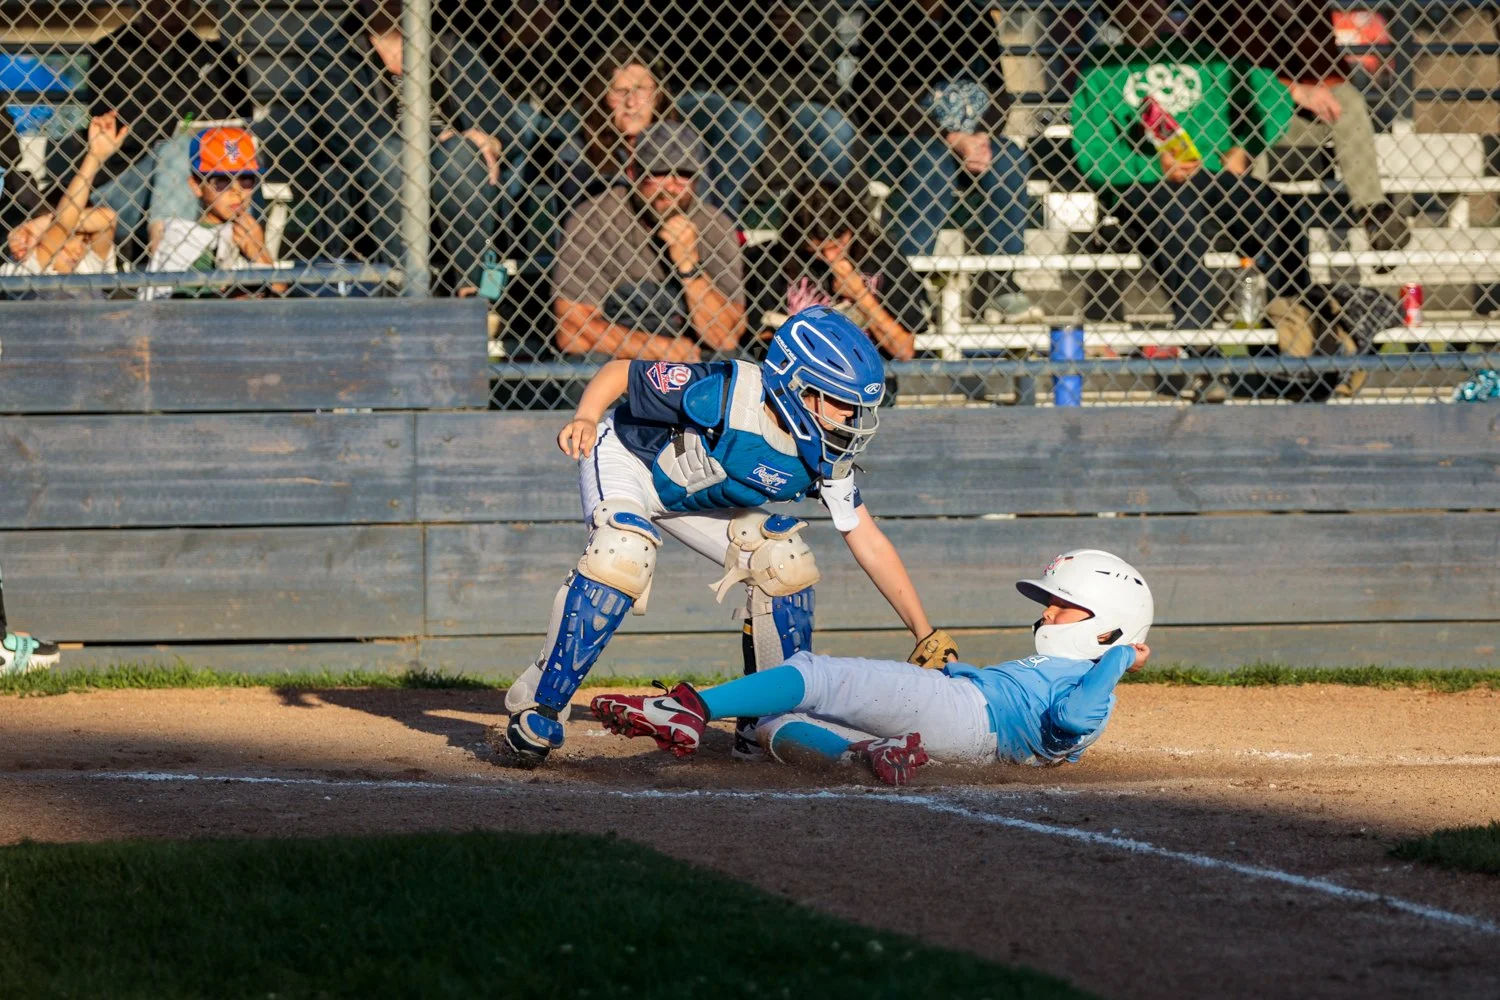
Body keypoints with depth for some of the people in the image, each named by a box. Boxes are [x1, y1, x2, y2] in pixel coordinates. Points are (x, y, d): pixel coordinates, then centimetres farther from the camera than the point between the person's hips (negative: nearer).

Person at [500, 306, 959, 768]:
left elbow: (870, 543, -8)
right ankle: (536, 710, -24)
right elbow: (620, 371, -24)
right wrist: (586, 418, -44)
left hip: (695, 499, 6)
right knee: (622, 558, -33)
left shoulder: (825, 455, -16)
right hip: (626, 458, -6)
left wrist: (926, 635, -10)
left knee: (784, 564, -8)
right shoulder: (724, 393, -35)